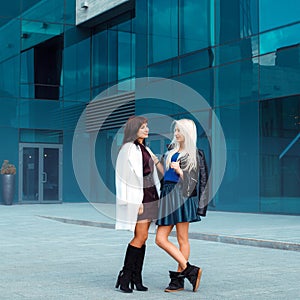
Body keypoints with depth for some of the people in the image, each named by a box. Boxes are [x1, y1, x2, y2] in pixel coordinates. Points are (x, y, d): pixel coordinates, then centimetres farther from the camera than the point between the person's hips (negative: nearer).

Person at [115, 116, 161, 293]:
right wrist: (137, 202, -19)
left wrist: (158, 196, 14)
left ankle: (136, 278, 9)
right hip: (137, 197, -8)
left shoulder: (146, 149, 18)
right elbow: (131, 176, -15)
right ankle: (125, 276, -3)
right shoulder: (129, 149, -9)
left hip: (150, 195, 8)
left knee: (142, 238, 6)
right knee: (141, 237, -11)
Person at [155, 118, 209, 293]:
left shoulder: (194, 154, -2)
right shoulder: (171, 149, 17)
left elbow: (193, 180, -6)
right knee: (160, 239, 1)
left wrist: (180, 171, -17)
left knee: (182, 239, -5)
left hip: (182, 196, -7)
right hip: (167, 195, 7)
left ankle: (179, 279, 3)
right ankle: (190, 270, 5)